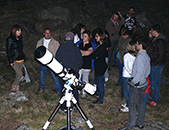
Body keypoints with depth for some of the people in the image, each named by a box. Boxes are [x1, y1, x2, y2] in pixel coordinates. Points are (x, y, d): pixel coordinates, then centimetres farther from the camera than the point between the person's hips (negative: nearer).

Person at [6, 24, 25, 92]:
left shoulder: (19, 39, 10)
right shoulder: (10, 39, -11)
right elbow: (8, 51, -11)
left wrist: (23, 58, 19)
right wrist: (11, 61, -14)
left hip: (21, 59, 7)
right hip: (14, 60, -7)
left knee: (18, 74, 9)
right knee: (20, 74, -12)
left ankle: (17, 87, 20)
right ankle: (13, 87, 4)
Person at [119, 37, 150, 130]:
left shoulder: (140, 57, -24)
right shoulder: (146, 56, 6)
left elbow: (140, 72, -28)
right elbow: (148, 71, 14)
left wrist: (133, 82, -18)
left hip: (136, 85, -9)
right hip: (143, 83, 9)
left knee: (132, 105, 0)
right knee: (141, 103, 18)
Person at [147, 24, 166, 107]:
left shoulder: (161, 42, -24)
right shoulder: (155, 39, 7)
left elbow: (161, 55, -24)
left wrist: (154, 63, -20)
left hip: (157, 66, -10)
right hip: (152, 64, 10)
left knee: (155, 83, 1)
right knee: (151, 81, 23)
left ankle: (155, 100, 13)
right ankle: (152, 95, 40)